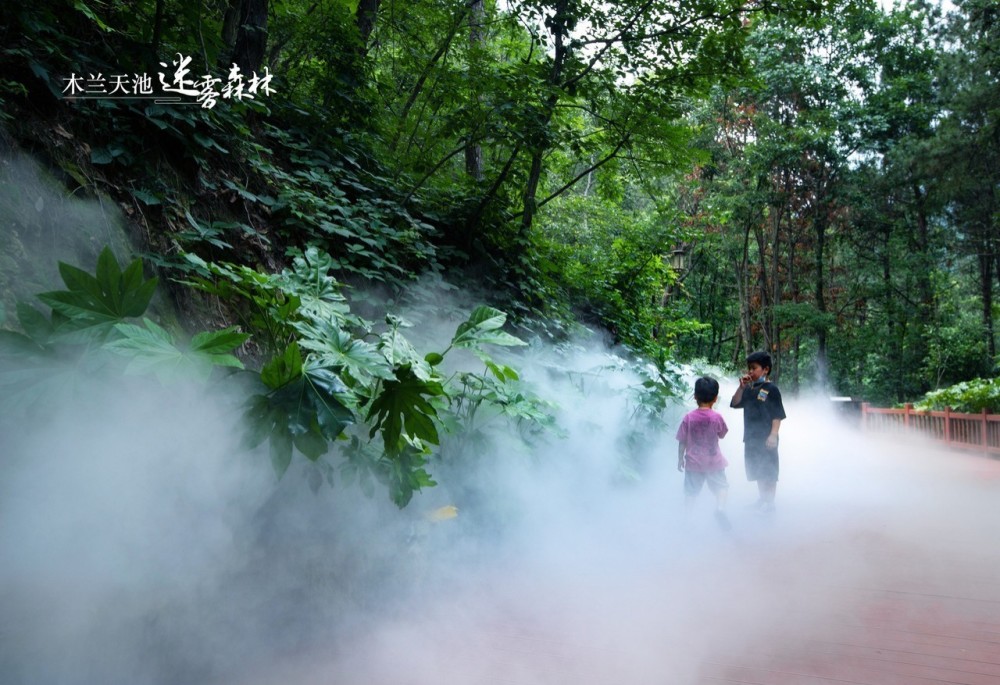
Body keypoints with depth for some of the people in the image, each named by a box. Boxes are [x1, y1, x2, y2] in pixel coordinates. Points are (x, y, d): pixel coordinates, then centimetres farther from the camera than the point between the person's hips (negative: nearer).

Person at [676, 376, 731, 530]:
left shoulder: (688, 417, -12)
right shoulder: (717, 417, -14)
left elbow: (682, 441, -6)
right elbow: (722, 435, 4)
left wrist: (680, 459, 6)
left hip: (693, 461, 1)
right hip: (713, 461, -1)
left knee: (690, 491, 12)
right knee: (721, 486, 12)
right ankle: (720, 507, -11)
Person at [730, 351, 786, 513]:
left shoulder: (771, 389, -10)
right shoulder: (749, 389, 9)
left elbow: (777, 415, -13)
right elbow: (734, 404, 5)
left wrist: (773, 435, -19)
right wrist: (741, 387, -5)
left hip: (766, 438, -7)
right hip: (751, 437, 7)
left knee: (768, 471, 1)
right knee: (757, 471, 16)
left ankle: (770, 502, 9)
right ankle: (762, 499, 28)